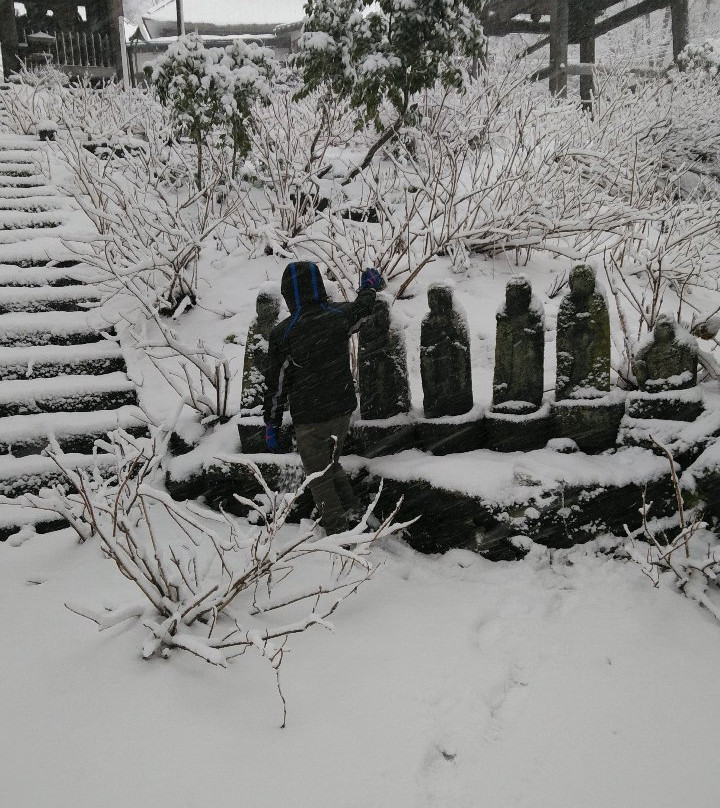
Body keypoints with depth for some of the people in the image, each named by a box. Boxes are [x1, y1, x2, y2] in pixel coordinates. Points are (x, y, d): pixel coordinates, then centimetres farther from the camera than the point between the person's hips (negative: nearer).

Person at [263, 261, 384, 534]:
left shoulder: (283, 333, -18)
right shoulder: (340, 315, -8)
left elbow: (276, 384, -11)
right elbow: (362, 308, 17)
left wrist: (271, 424, 2)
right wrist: (369, 286, 39)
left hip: (309, 418, -4)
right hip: (343, 409, 4)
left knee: (319, 477, 11)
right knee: (330, 462, 28)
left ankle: (338, 531, 14)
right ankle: (348, 502, 15)